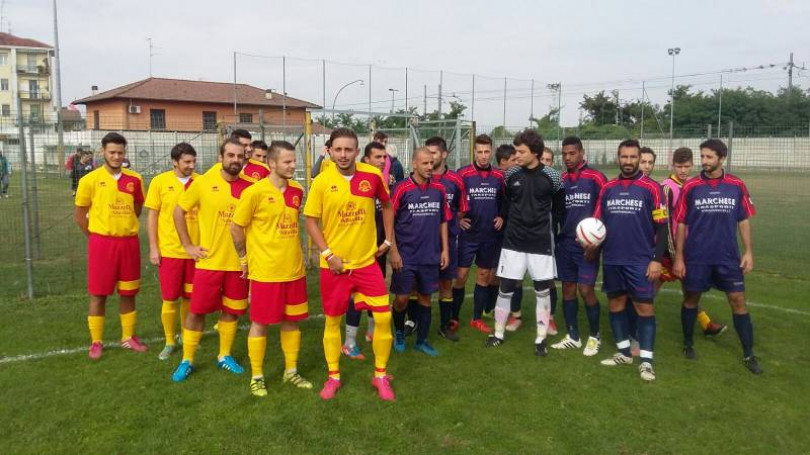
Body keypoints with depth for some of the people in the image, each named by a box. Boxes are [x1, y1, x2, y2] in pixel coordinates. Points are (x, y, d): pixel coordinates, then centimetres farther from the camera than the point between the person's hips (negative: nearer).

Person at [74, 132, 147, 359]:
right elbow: (80, 215, 2)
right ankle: (96, 342, 17)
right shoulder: (90, 180, -6)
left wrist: (124, 227, 13)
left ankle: (128, 337, 24)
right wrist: (96, 236, 5)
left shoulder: (135, 179, 3)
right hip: (101, 243, -3)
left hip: (129, 242, 3)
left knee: (128, 293, 10)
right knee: (98, 294, 4)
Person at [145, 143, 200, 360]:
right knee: (170, 299, 4)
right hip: (169, 251, -1)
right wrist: (153, 248, -4)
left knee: (190, 297, 12)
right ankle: (169, 342, 21)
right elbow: (152, 216, 1)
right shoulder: (160, 181, -2)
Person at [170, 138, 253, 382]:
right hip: (209, 261, -2)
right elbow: (178, 212, 2)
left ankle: (224, 356, 29)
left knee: (231, 311, 12)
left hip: (238, 263, 2)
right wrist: (188, 245, -2)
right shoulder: (203, 183, -6)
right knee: (197, 311, 5)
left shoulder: (249, 188, -1)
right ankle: (187, 360, 21)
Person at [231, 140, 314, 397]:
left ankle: (291, 371, 28)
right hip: (265, 272, -5)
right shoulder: (255, 192, -13)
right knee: (260, 323, 6)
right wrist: (245, 258, 2)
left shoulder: (297, 191, 4)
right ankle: (257, 377, 20)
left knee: (291, 321, 13)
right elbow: (236, 228, -5)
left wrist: (294, 253, 14)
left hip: (294, 270, 5)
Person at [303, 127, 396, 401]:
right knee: (333, 320, 10)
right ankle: (333, 376, 28)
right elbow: (311, 221, -4)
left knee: (383, 317, -3)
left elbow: (387, 205, 12)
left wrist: (388, 240, 8)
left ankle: (380, 375, 18)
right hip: (333, 264, -1)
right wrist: (328, 254, -12)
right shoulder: (322, 181, -8)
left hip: (366, 261, 1)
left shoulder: (373, 175, -5)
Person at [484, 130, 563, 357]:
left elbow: (559, 206, 4)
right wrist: (511, 222, 9)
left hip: (541, 243, -1)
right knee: (505, 288, 5)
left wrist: (546, 225, 1)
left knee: (542, 290, 5)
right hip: (513, 241, 2)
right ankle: (498, 334, 20)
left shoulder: (552, 176, -7)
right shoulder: (510, 175, -1)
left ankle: (541, 339, 18)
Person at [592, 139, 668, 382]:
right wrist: (592, 246, -6)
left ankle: (646, 361, 8)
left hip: (640, 261, -4)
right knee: (615, 303, 11)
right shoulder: (607, 188, 7)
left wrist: (657, 259, -12)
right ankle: (624, 353, 26)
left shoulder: (651, 188, -5)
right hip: (611, 260, 5)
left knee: (644, 307, 0)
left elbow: (662, 226, -6)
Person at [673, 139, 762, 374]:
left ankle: (749, 354, 16)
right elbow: (681, 224, -1)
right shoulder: (690, 187, -5)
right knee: (691, 299, 11)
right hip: (696, 257, -1)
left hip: (728, 257, 1)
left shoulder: (737, 185, -1)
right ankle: (688, 344, 30)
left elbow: (744, 220, 7)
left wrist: (748, 252, 1)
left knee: (738, 301, 4)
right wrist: (678, 257, -3)